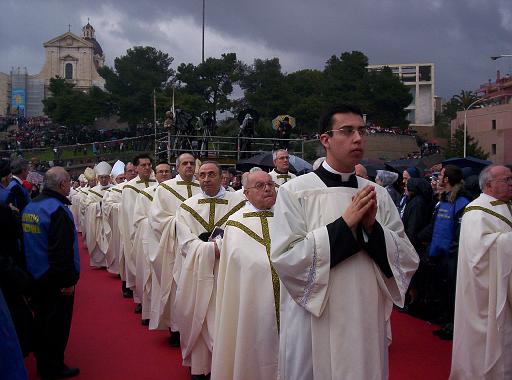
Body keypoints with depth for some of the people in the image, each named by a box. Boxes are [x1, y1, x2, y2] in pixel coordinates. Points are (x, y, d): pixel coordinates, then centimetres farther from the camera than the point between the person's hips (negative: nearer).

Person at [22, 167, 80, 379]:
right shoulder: (58, 210, -22)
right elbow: (63, 251, -25)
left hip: (35, 275, 9)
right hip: (55, 280, -9)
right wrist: (68, 280, -20)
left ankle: (42, 363, 34)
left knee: (41, 320, 20)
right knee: (57, 323, 5)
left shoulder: (30, 207, 5)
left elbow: (26, 241, 14)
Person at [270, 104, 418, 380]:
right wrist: (345, 223, -18)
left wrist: (372, 227, -14)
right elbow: (285, 259, -16)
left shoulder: (378, 195, 4)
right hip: (314, 328, -3)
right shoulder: (294, 191, -8)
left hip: (368, 326, 4)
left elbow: (408, 261, 2)